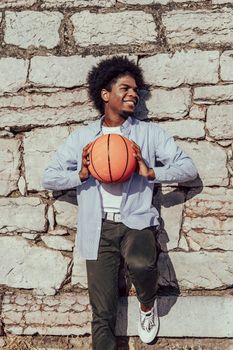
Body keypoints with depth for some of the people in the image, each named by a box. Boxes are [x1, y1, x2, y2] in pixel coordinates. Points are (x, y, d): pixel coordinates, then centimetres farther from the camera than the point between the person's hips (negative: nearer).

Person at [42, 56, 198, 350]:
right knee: (103, 316, -1)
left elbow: (188, 168, 2)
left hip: (136, 221, -1)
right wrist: (80, 175, -9)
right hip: (99, 229, 1)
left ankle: (147, 304, 2)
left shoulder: (149, 132, 8)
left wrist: (150, 172, -14)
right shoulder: (83, 136, 11)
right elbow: (49, 177, 10)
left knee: (141, 263, -33)